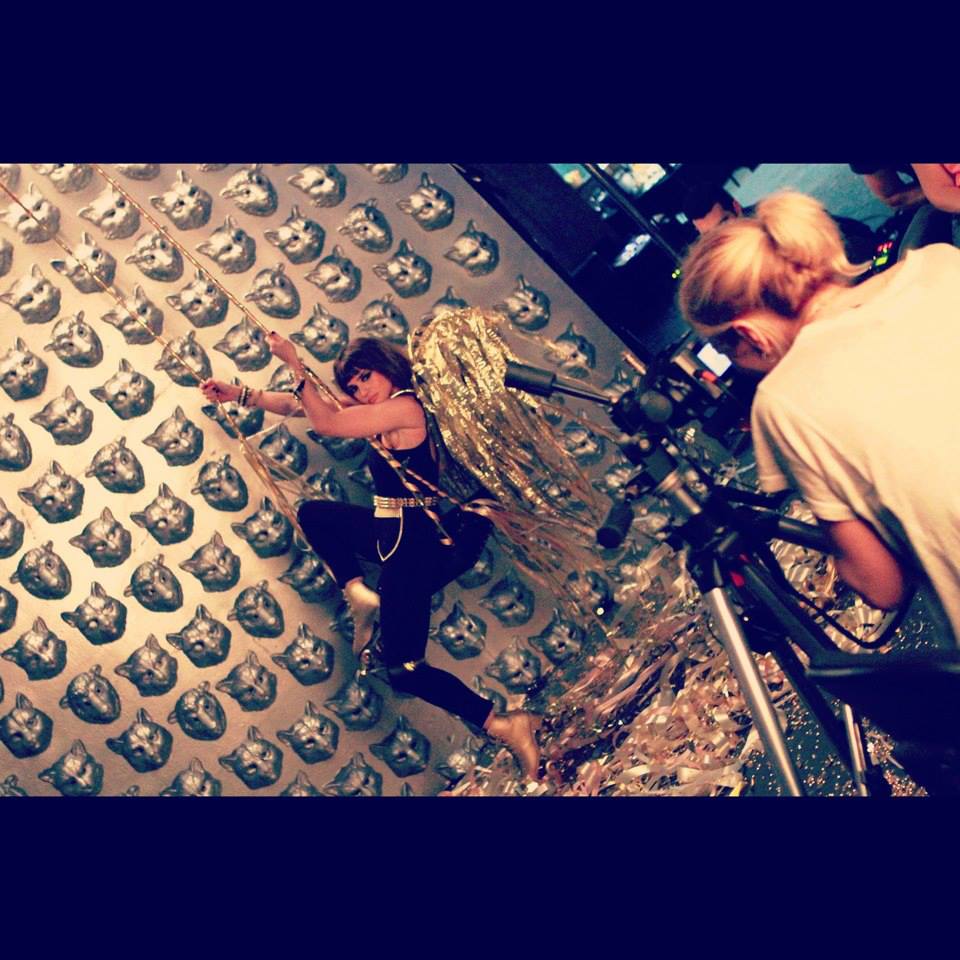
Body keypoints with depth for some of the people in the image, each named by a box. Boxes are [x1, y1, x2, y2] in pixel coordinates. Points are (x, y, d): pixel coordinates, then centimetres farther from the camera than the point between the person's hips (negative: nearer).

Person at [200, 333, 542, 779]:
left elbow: (325, 423, -19)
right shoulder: (381, 407, 12)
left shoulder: (404, 408, -16)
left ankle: (504, 725, -11)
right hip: (391, 531, 10)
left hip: (412, 539, -9)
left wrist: (295, 365, -15)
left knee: (403, 668, -11)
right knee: (312, 513, 18)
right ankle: (359, 594, 7)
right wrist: (239, 394, 12)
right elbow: (307, 406, 14)